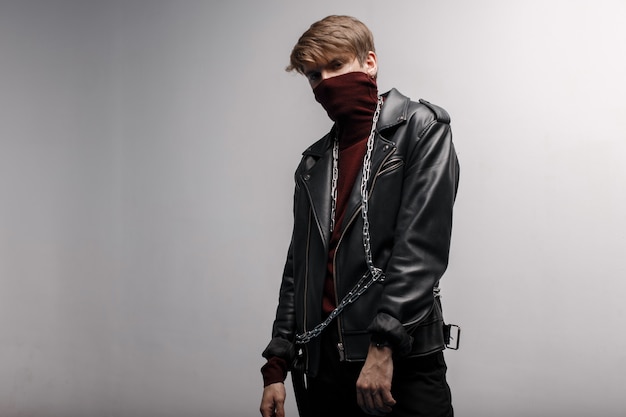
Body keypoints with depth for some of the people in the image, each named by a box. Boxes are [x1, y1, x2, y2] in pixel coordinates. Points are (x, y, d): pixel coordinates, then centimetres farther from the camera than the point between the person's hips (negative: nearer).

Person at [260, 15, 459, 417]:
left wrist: (384, 344, -18)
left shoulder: (421, 127, 0)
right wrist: (277, 365, 9)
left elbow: (421, 245, -11)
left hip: (401, 358, -5)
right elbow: (298, 269, 15)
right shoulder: (314, 162, 16)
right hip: (320, 361, 5)